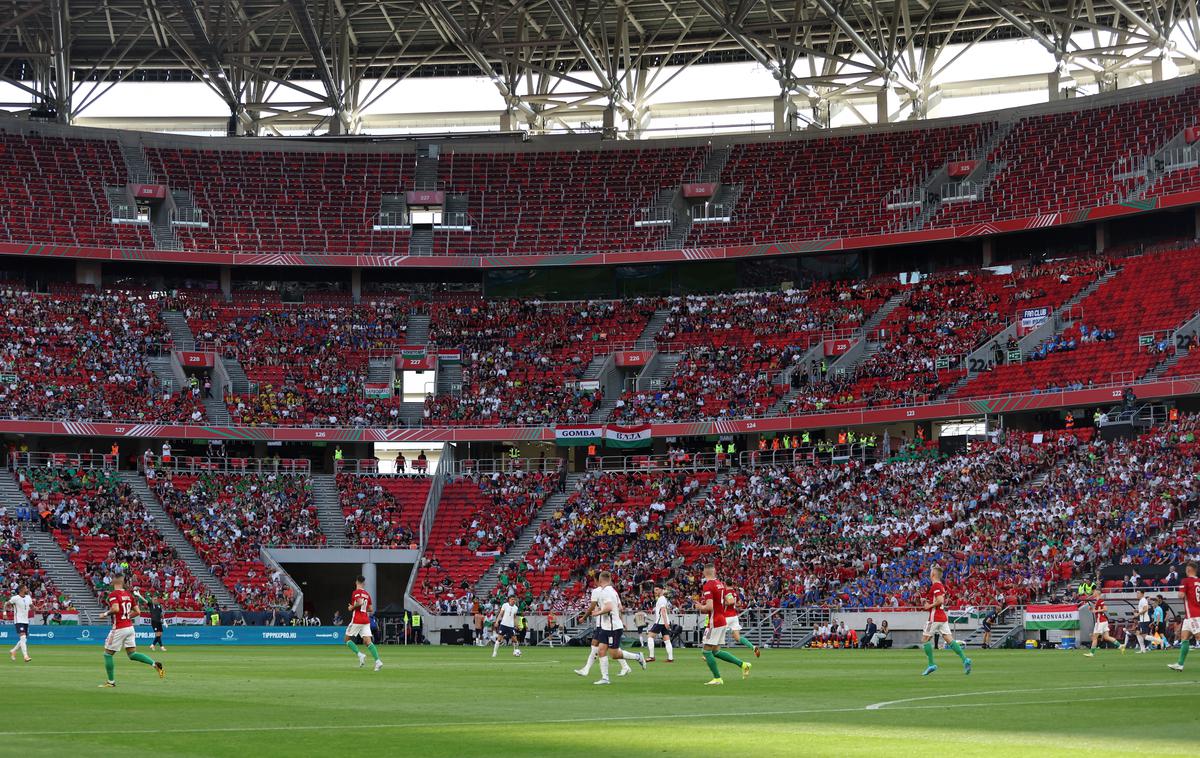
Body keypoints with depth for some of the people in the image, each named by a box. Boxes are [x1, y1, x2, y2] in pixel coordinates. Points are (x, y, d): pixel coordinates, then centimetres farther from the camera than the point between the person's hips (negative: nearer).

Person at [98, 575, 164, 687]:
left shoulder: (113, 594, -11)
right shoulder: (128, 594, 10)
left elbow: (116, 609, -27)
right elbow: (137, 611, 11)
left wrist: (106, 614, -10)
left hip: (118, 629, -7)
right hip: (130, 627, 7)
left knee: (108, 654, 7)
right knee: (132, 654, 11)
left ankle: (111, 681, 10)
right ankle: (155, 664, -7)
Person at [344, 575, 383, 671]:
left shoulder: (356, 593, -7)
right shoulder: (367, 594, 13)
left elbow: (360, 602, -21)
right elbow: (371, 609, 14)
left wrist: (352, 607, -3)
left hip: (356, 620, -5)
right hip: (366, 620, 5)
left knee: (348, 639, 10)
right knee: (368, 641, -2)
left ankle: (360, 654, -11)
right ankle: (378, 660, -19)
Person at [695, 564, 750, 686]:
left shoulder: (707, 586, -16)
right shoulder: (721, 584, 8)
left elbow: (709, 607, -24)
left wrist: (700, 607, -5)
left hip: (714, 622, -8)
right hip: (722, 620, 8)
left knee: (707, 650, 0)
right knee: (716, 651, 15)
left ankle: (717, 678, 0)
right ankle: (743, 664, 10)